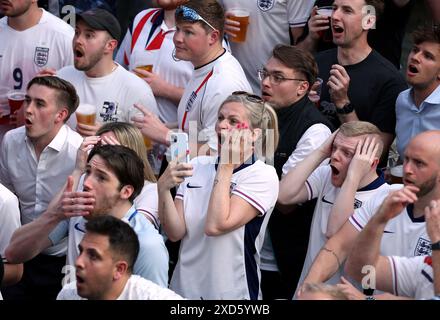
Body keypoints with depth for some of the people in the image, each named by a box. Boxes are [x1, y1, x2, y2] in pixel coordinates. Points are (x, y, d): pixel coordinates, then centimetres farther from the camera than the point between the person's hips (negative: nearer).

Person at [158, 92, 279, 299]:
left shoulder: (262, 175, -10)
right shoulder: (197, 166, 5)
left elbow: (216, 226, -22)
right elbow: (175, 232, -3)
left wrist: (226, 167, -17)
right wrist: (163, 189, -17)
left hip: (231, 293, -4)